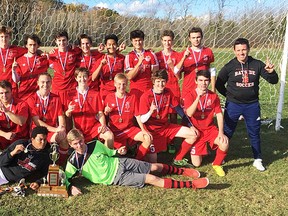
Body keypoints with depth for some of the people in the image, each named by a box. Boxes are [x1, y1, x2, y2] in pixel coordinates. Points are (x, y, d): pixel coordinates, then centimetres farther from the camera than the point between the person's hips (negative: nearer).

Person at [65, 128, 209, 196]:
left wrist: (117, 152, -7)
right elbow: (65, 179, -6)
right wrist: (71, 187, -27)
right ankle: (191, 184, -14)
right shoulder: (73, 162, -10)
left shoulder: (95, 144, -1)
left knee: (155, 167, 2)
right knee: (152, 179, -15)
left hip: (119, 164, 4)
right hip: (116, 178, -4)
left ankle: (182, 171, 29)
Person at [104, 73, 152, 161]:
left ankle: (137, 160, -4)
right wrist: (106, 112, -13)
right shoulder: (109, 97, 2)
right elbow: (104, 115, 10)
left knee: (148, 138, -21)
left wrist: (143, 130, -11)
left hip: (130, 129, 1)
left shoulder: (133, 98, 2)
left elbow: (137, 116, 1)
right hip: (115, 131, -1)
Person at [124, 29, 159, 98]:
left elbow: (156, 71, 12)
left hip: (149, 89, 2)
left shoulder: (150, 54, 5)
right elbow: (129, 76, -10)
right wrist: (139, 63, -17)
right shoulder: (129, 56, -1)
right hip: (136, 89, -2)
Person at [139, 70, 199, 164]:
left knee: (194, 134, -4)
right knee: (152, 162, -17)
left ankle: (178, 159, 12)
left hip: (166, 126, 6)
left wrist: (191, 125, 5)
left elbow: (178, 109, 7)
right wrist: (151, 112, -39)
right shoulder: (146, 97, -17)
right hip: (152, 130, -6)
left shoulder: (168, 93, -1)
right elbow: (142, 120, -18)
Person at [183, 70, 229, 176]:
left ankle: (217, 164, 0)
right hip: (196, 131, -2)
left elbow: (219, 115, -5)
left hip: (210, 129, 2)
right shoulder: (190, 96, -9)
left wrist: (221, 132, -17)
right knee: (196, 164, -5)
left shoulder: (214, 96, -1)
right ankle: (195, 151, 32)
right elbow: (189, 113, -25)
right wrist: (199, 96, -32)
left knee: (225, 144, -30)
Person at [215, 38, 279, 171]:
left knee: (254, 133, 11)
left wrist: (271, 72, -24)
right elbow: (219, 84, 4)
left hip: (252, 105, 1)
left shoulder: (257, 64, -5)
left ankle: (257, 160, 25)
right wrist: (229, 95, 2)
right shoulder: (229, 66, -7)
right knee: (227, 132, 10)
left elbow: (273, 81, -4)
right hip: (233, 105, -1)